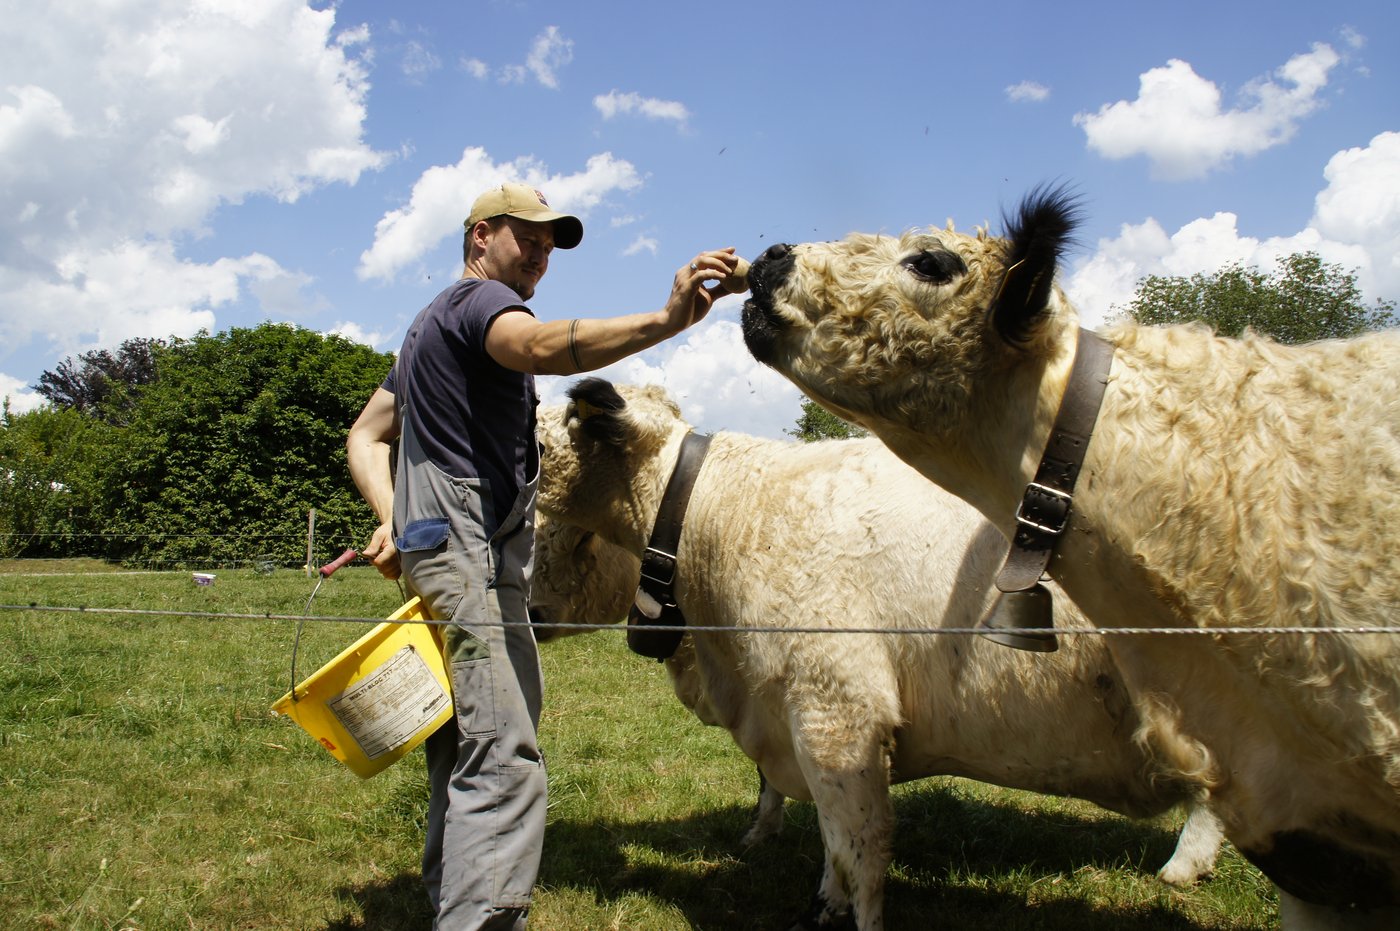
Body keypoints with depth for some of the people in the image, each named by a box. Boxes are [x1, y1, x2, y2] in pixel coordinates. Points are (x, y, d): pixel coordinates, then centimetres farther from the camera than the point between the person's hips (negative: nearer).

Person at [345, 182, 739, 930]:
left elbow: (366, 436, 23)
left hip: (442, 554, 11)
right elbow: (543, 346, -29)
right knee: (503, 764, -16)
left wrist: (392, 518, 7)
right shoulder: (480, 298, -4)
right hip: (469, 553, -11)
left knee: (464, 756, 15)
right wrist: (665, 321, -40)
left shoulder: (434, 325, 26)